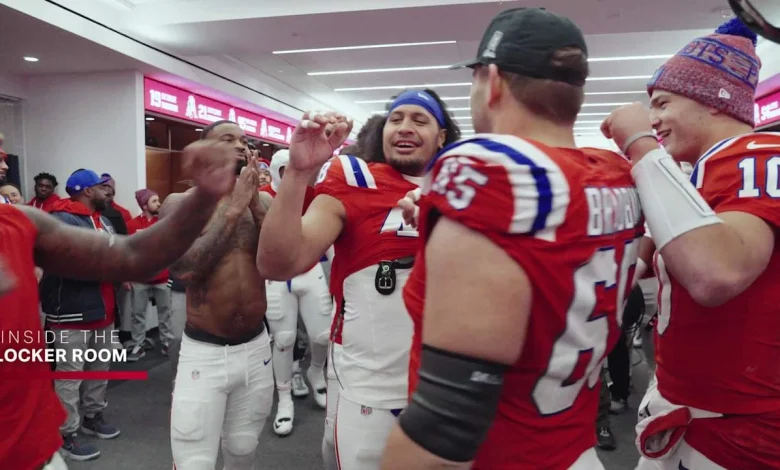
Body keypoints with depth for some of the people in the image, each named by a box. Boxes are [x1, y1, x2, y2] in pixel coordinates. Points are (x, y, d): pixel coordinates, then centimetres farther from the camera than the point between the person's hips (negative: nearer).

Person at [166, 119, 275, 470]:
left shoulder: (260, 202, 3)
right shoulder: (180, 202, -5)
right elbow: (184, 268, -21)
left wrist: (256, 205, -15)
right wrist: (232, 208, -19)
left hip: (256, 348, 4)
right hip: (203, 352, -3)